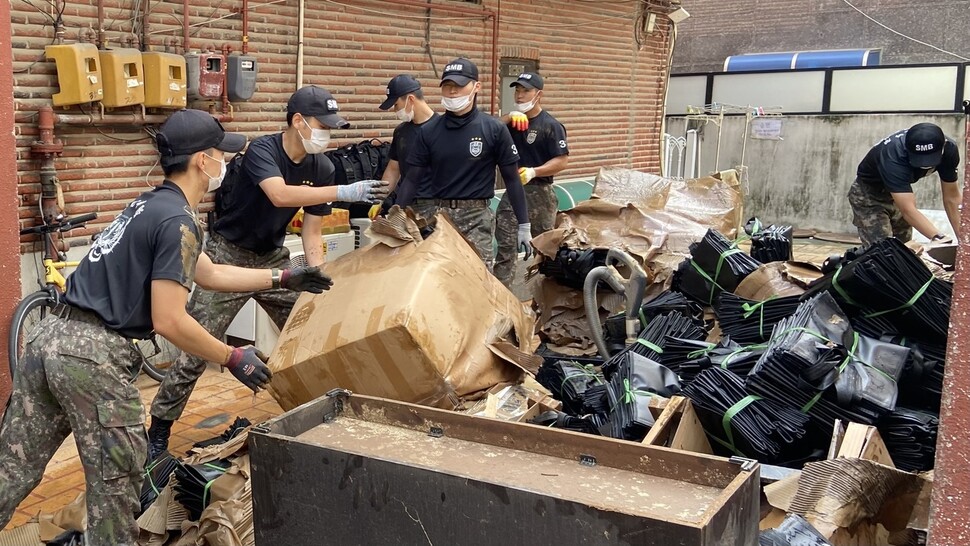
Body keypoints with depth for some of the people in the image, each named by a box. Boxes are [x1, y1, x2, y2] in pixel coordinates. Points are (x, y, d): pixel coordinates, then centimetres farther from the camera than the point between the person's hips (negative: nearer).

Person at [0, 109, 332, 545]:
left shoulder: (151, 205, 18)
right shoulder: (177, 220, -12)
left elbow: (209, 274, 30)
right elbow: (169, 321, -16)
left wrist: (284, 278, 34)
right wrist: (233, 358, -4)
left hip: (50, 336, 9)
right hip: (94, 354, -9)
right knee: (116, 479, 5)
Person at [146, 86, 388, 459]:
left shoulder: (322, 168, -5)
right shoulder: (262, 150, -22)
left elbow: (311, 233, -2)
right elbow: (280, 195, -42)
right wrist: (345, 192, -45)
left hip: (272, 258, 6)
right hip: (229, 256, -6)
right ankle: (158, 433, 4)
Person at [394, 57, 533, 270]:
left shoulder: (494, 129, -3)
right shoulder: (429, 130, 4)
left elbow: (511, 179, 2)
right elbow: (412, 179, 8)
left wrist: (524, 225, 2)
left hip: (475, 216, -2)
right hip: (436, 213, 2)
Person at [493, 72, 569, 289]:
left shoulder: (551, 125, -8)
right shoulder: (512, 122, 10)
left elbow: (562, 160, -13)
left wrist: (534, 172, -25)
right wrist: (509, 118, -15)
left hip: (539, 193, -5)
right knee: (505, 246, -1)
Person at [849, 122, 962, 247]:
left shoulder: (949, 149, -21)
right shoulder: (893, 157, -40)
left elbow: (951, 198, -13)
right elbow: (908, 210, -44)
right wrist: (937, 237, -55)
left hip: (900, 191, 6)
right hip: (868, 195, -6)